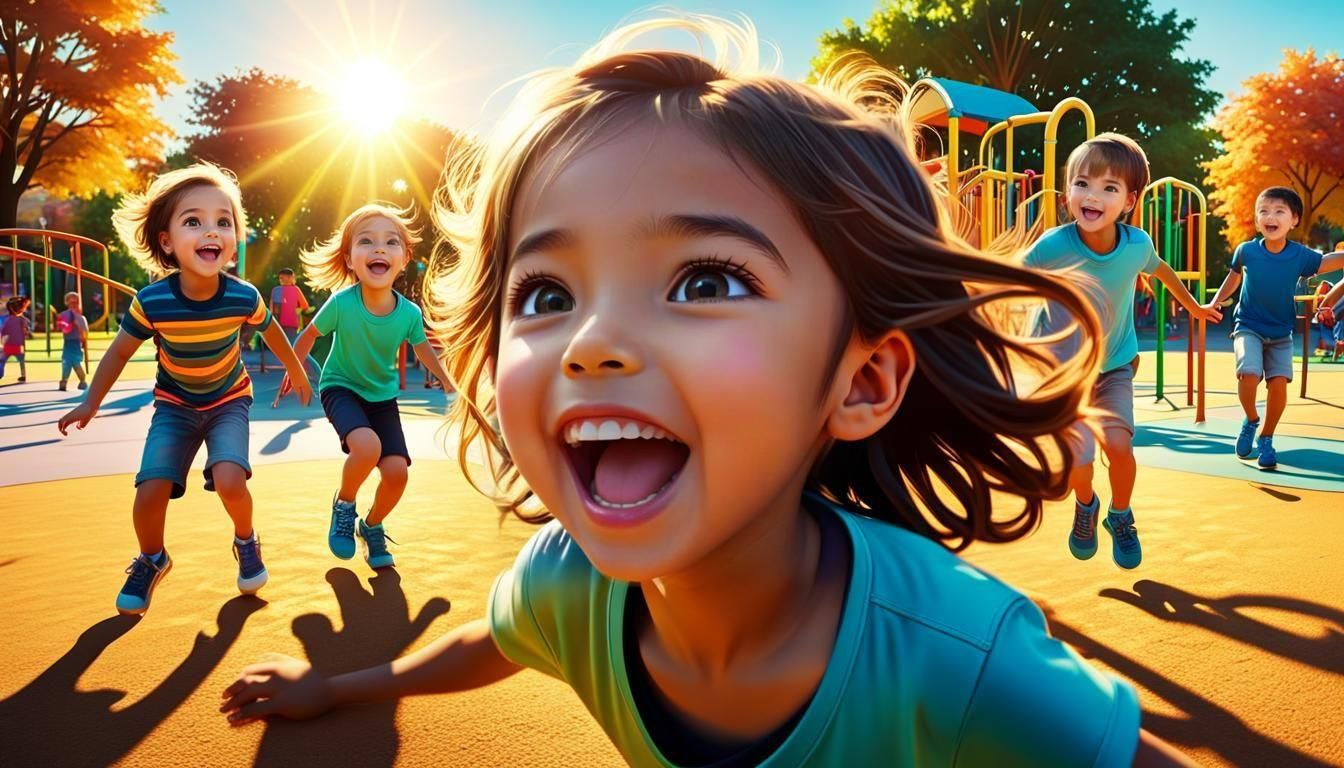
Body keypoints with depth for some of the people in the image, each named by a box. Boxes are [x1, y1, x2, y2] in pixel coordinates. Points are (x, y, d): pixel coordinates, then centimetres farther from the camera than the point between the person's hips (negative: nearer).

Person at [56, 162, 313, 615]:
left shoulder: (243, 297, -26)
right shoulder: (152, 302, -27)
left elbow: (271, 332, -2)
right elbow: (119, 352, -7)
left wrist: (297, 373, 14)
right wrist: (90, 405, 5)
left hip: (229, 399, -1)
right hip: (175, 403, 1)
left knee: (229, 480, -23)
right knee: (150, 491, -13)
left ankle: (246, 543, 8)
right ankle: (151, 561, 18)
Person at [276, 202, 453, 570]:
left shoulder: (409, 312, -18)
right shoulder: (342, 303, -25)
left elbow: (423, 350, 3)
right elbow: (310, 334, -4)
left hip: (382, 396, 3)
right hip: (341, 389, -3)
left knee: (396, 471, -12)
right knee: (367, 446, -31)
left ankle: (372, 526, 21)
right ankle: (343, 505, 1)